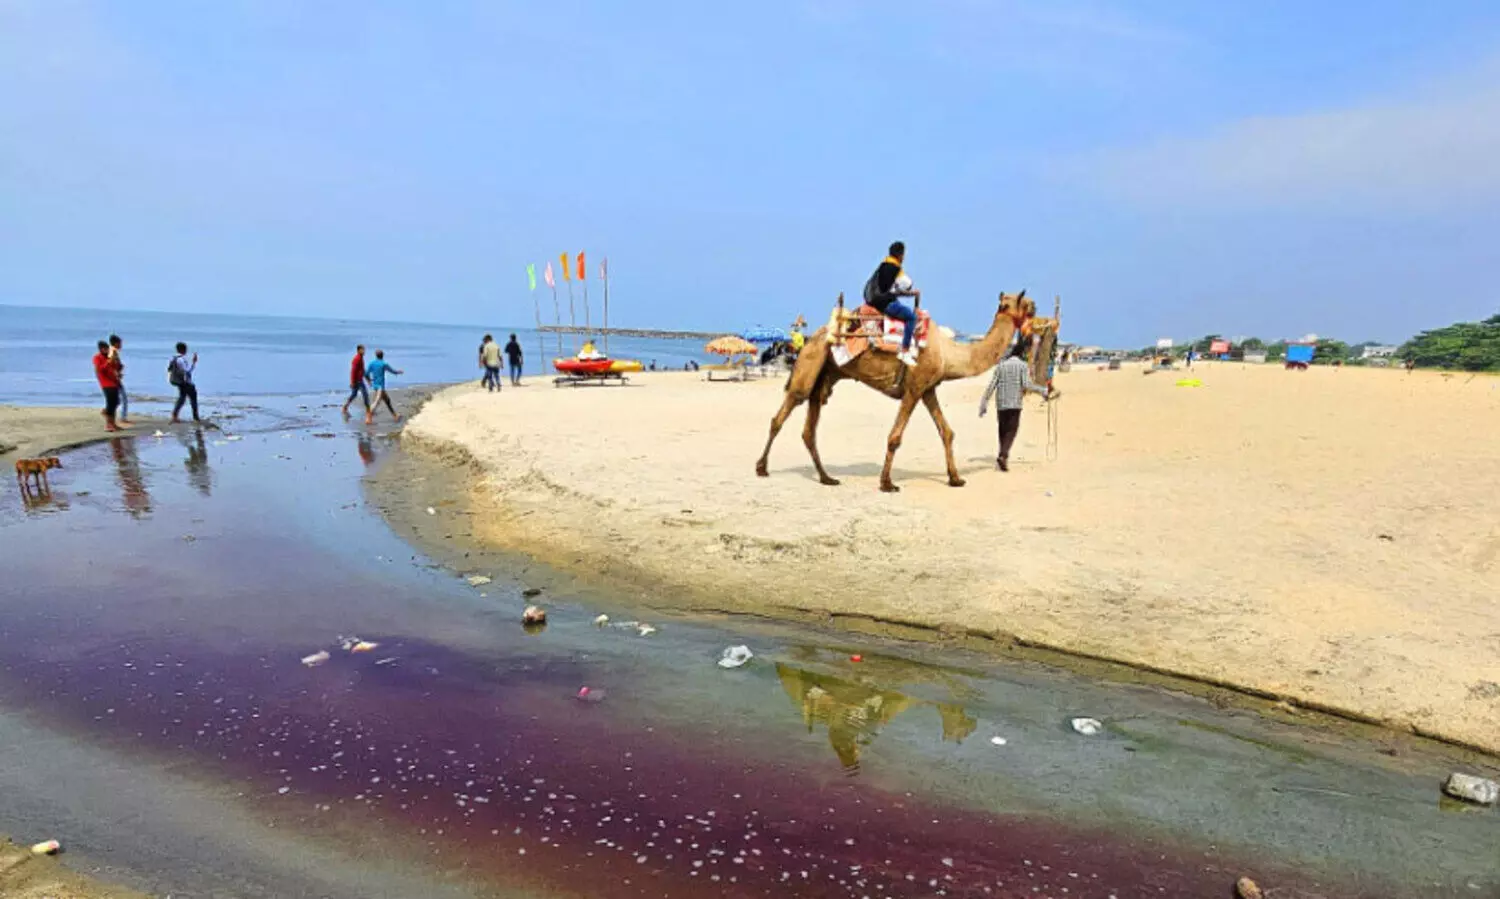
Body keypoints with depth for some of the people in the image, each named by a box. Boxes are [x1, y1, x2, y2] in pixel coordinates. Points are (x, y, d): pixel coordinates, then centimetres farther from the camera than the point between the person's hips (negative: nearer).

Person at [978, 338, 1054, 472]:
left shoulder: (1001, 365, 10)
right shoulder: (1023, 365, -1)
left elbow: (992, 386, 4)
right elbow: (1026, 385, -12)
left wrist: (984, 404, 6)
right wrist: (1044, 391, -2)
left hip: (1001, 404, 4)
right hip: (1015, 404, -4)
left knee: (1003, 429, 14)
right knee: (1012, 430, -1)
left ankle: (1004, 456, 19)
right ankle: (1003, 456, -19)